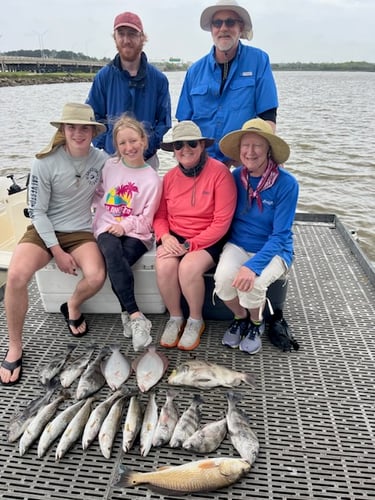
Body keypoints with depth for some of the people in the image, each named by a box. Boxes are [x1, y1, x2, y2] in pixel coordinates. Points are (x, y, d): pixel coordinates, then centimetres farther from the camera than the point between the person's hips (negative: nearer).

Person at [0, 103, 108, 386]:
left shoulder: (102, 160, -3)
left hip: (81, 232, 2)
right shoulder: (45, 163, -10)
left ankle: (72, 307, 9)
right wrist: (57, 252, -13)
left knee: (96, 277, -28)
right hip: (44, 231, -1)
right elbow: (37, 211, -8)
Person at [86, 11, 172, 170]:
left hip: (147, 159, 0)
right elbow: (94, 117, 4)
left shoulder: (158, 78, 1)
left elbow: (164, 120, 3)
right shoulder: (103, 77, 1)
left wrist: (150, 144, -9)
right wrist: (103, 146, -8)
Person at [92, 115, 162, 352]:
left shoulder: (152, 179, -1)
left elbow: (147, 218, -2)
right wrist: (101, 218, 3)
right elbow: (99, 195, 17)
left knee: (118, 262, -30)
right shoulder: (110, 165, 8)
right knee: (113, 253, -32)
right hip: (107, 228, 2)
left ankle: (127, 314, -16)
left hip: (136, 232, -1)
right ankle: (135, 315, -36)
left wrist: (125, 225, -15)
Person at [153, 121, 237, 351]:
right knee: (164, 266, -26)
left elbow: (222, 222, -14)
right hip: (175, 237, 4)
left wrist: (190, 245, -19)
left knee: (189, 267, -31)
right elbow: (160, 215, 10)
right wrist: (165, 236, -12)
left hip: (208, 240, -3)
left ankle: (196, 321, -1)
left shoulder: (220, 172, -11)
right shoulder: (170, 176, 5)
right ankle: (175, 318, 1)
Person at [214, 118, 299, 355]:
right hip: (238, 245, 3)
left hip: (273, 251, -3)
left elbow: (280, 235, -17)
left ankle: (257, 323, 6)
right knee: (224, 278, -27)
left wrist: (253, 266, -30)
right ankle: (240, 317, 8)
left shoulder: (286, 183, -15)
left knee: (252, 283, -31)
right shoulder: (236, 176, -2)